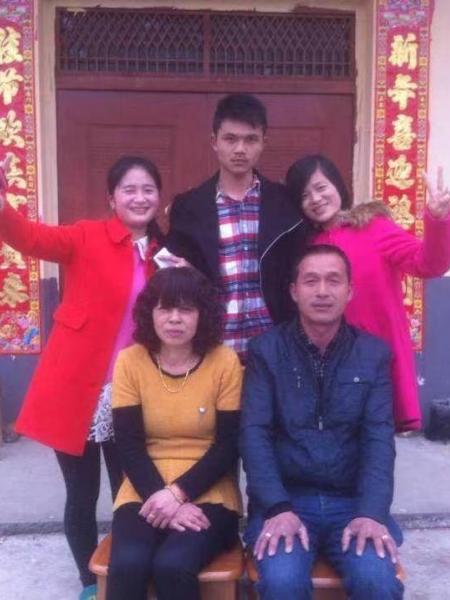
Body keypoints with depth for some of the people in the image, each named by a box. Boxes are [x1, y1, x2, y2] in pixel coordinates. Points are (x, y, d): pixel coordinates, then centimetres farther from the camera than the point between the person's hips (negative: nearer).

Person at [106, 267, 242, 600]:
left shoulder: (225, 362, -5)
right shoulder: (130, 362, -1)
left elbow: (228, 446, -6)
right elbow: (129, 447, -3)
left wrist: (178, 492, -17)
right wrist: (160, 496, -17)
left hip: (208, 494, -1)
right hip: (145, 492, 1)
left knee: (172, 565, -28)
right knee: (127, 564, -27)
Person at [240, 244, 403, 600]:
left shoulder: (374, 353, 5)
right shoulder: (266, 350, 1)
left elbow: (379, 437, -2)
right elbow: (254, 433, -6)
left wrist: (371, 513, -16)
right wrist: (278, 508, -19)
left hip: (353, 500, 2)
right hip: (284, 499, -1)